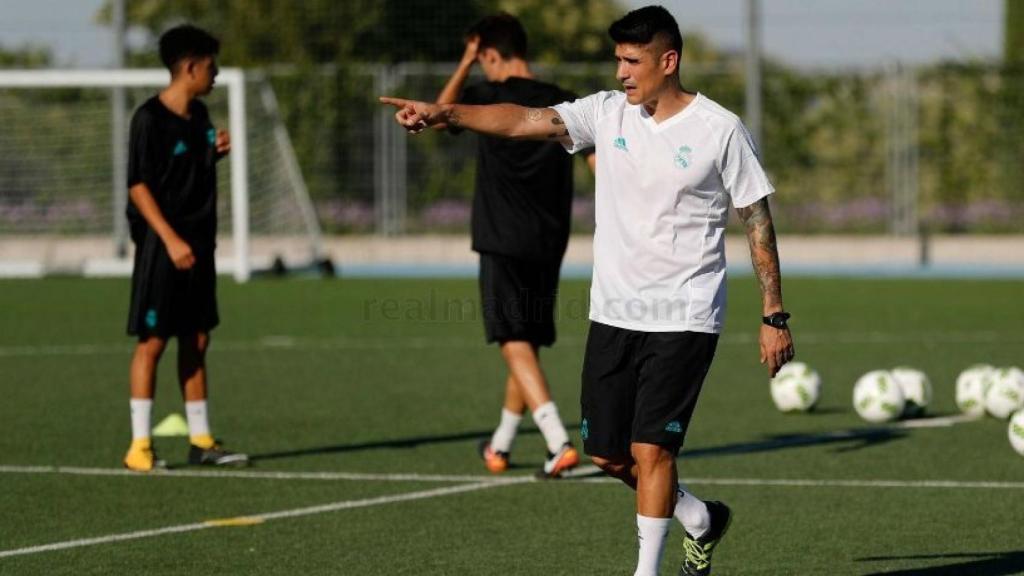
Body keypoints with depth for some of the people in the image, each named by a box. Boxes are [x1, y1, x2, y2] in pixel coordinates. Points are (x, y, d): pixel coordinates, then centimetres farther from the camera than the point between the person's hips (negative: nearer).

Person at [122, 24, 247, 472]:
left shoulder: (199, 115, 11)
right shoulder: (150, 118, -13)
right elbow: (139, 186, -15)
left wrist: (217, 153, 2)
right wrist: (171, 240, -21)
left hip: (197, 243, 8)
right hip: (161, 246, -8)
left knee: (196, 341, 10)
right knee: (152, 340, -6)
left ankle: (201, 441, 16)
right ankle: (139, 445, -3)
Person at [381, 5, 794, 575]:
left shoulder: (721, 130, -7)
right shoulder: (608, 113, 2)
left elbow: (758, 219, -3)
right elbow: (524, 120, -10)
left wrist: (775, 316, -4)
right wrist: (442, 112, -25)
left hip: (684, 319, -5)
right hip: (613, 313, 5)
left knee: (650, 448, -13)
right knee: (608, 454, 9)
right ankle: (700, 519, 34)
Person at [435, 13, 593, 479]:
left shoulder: (490, 98, -7)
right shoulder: (563, 104, 5)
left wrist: (465, 64, 16)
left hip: (503, 243, -6)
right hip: (549, 245, 6)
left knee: (516, 346, -9)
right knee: (529, 344, 16)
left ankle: (559, 443, -26)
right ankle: (500, 446, 31)